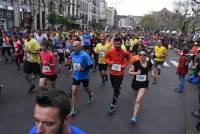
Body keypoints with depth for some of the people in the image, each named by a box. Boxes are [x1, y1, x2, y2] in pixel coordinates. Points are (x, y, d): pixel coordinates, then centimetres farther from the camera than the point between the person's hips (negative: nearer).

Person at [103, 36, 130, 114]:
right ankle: (119, 88, 61)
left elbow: (128, 59, 7)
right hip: (112, 73, 3)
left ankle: (112, 106, 8)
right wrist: (109, 62, -18)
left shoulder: (125, 53, -13)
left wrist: (125, 65, -10)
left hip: (120, 73, -3)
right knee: (114, 86, 24)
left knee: (116, 90, -1)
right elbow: (105, 58, 2)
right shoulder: (110, 51, -12)